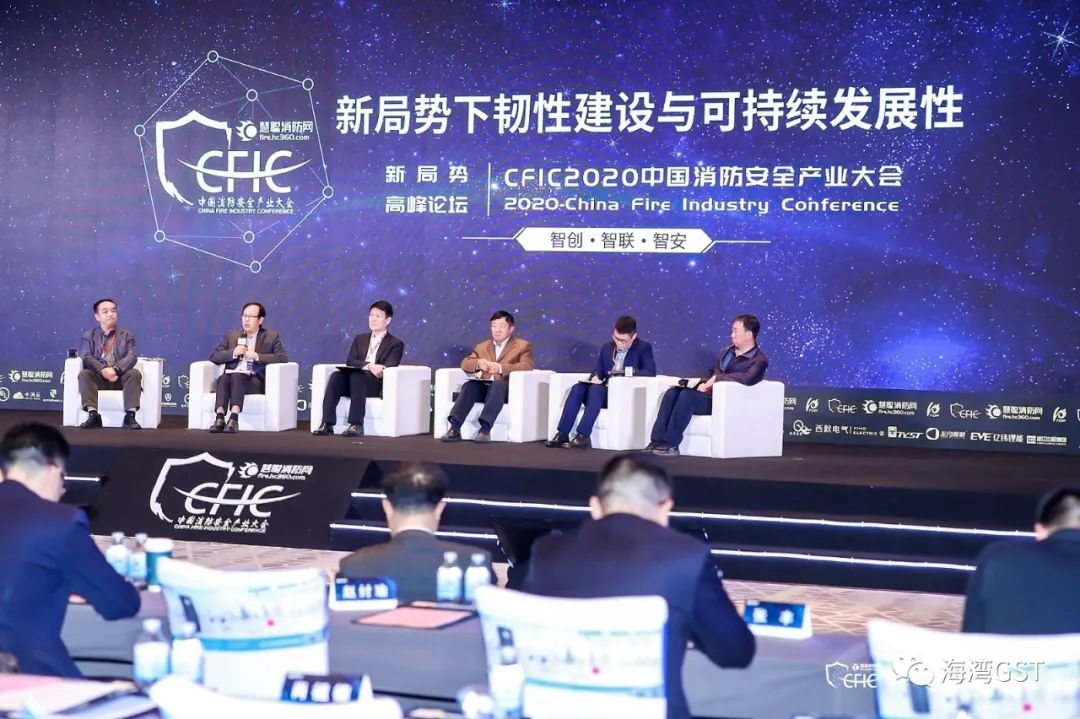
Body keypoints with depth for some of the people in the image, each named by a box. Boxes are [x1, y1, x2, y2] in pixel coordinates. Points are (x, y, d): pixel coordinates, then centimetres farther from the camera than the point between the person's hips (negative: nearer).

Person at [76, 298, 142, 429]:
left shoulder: (127, 335, 18)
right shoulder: (88, 336, 16)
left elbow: (132, 357, 0)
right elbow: (86, 357, -2)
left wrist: (115, 369, -22)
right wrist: (103, 370, -23)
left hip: (120, 377, 0)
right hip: (98, 377, 0)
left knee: (135, 373, -30)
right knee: (84, 373, -30)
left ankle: (130, 416, -38)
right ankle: (93, 415, -39)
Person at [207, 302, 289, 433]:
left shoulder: (271, 337, 14)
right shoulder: (231, 336, 24)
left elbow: (283, 358, -2)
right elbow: (214, 356, 15)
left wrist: (257, 356, -11)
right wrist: (233, 353, -4)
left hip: (255, 381, -3)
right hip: (231, 377, 3)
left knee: (236, 376, -36)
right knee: (223, 378, -33)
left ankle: (234, 418, -50)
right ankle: (220, 417, -46)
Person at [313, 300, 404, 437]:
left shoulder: (396, 344, 9)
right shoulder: (360, 339, 23)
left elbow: (389, 368, -7)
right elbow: (350, 361, 5)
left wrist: (378, 370, -32)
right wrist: (369, 366, -16)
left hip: (376, 384, -4)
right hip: (354, 380, 4)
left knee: (356, 376, -36)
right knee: (336, 376, -29)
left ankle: (356, 425, -44)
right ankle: (327, 424, -38)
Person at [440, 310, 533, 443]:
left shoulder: (523, 345, 11)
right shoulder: (482, 346, 26)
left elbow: (527, 366, -6)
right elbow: (465, 363, 15)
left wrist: (501, 368, -21)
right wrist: (478, 363, -9)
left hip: (506, 388, -4)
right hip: (483, 387, 4)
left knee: (497, 385, -38)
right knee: (469, 385, -30)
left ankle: (485, 429, -53)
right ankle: (455, 427, -43)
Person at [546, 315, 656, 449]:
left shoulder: (644, 348, 1)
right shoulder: (607, 348, 17)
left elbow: (651, 372, -13)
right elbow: (598, 371, 17)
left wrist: (626, 373, -24)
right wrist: (595, 377, -8)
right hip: (605, 390, 5)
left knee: (596, 389, -34)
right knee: (577, 389, -24)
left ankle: (583, 436, -42)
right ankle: (562, 434, -29)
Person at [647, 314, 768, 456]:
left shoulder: (759, 360, -3)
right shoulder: (726, 352, 22)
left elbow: (748, 378, -23)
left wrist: (717, 378, -17)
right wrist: (703, 383, 2)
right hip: (707, 393, 8)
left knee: (687, 394, -31)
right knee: (671, 393, -17)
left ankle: (670, 444, -28)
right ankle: (656, 441, -25)